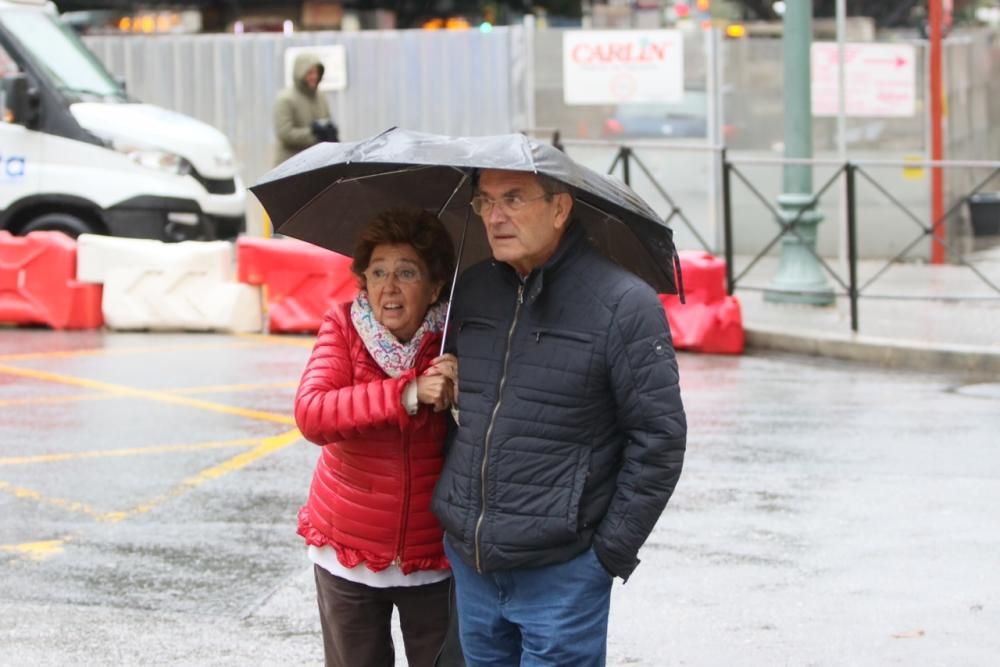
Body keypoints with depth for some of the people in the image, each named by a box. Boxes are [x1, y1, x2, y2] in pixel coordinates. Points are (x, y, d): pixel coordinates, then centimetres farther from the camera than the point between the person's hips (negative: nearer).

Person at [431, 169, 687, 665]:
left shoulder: (625, 304, -9)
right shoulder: (470, 290, 8)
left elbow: (658, 437, -9)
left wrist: (611, 552, -9)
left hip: (559, 573, -6)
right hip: (468, 561, 6)